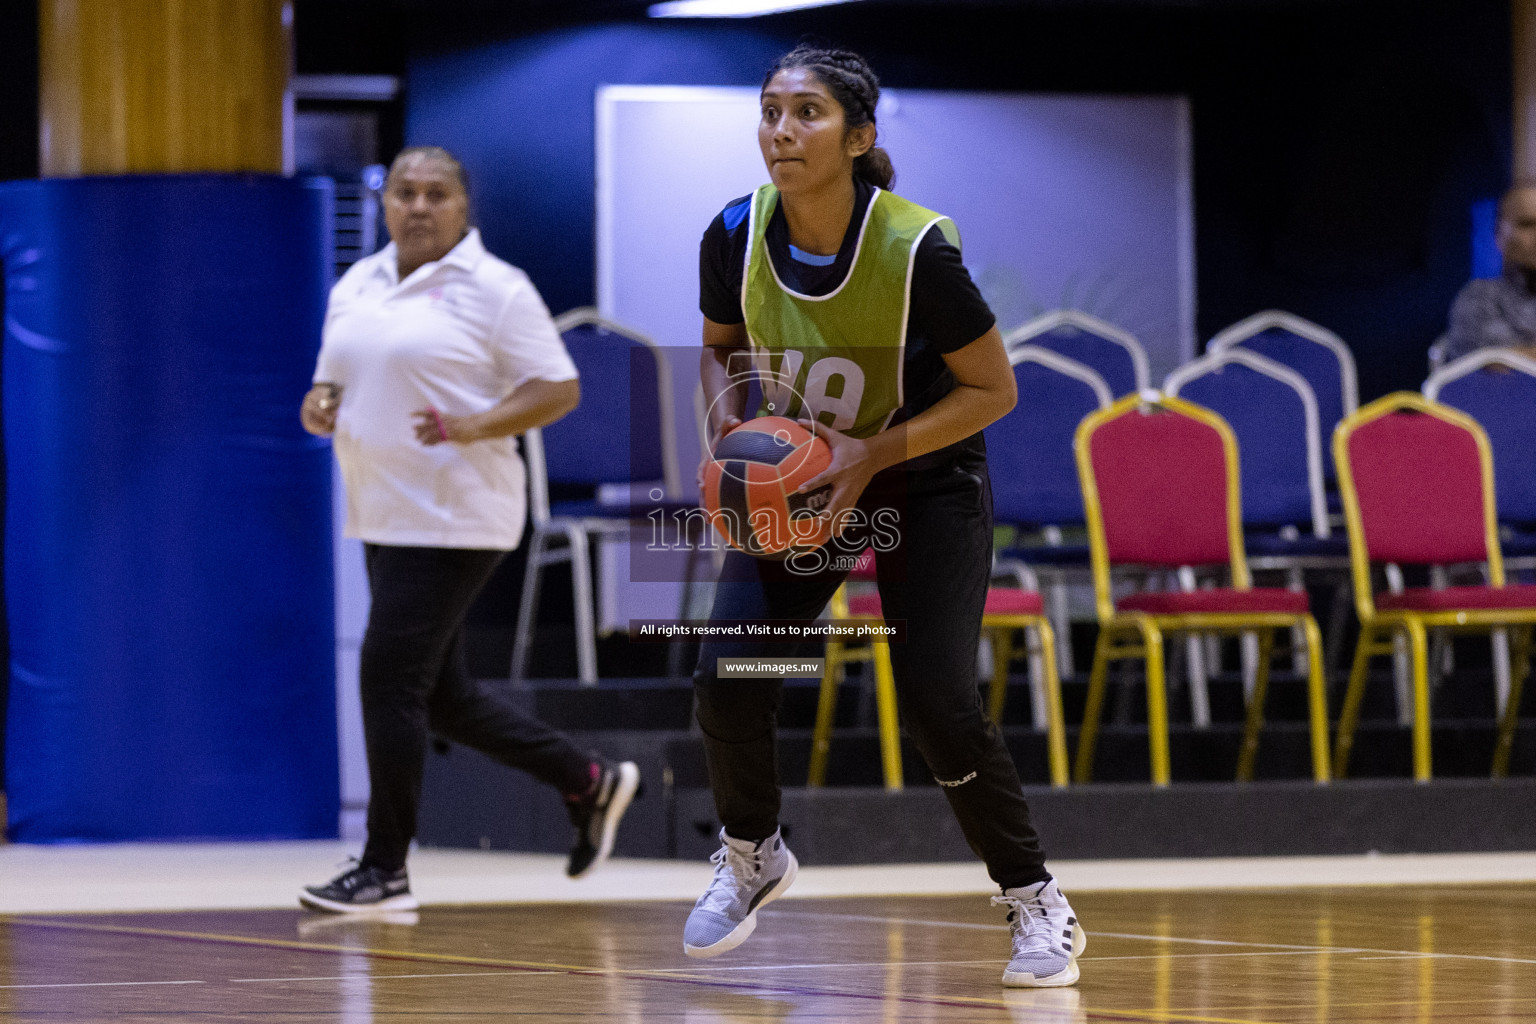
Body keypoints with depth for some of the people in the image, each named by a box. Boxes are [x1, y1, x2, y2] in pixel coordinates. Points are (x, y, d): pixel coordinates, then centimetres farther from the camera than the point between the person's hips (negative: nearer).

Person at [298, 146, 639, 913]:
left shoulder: (495, 289, -7)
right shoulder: (355, 287, 14)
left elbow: (558, 389, -9)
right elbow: (332, 381, 23)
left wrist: (472, 426, -23)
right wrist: (318, 408, -1)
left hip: (455, 523, -8)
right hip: (385, 522, 8)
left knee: (391, 677, -11)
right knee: (439, 694, 13)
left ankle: (385, 869, -3)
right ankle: (588, 781, 29)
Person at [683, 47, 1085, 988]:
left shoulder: (916, 251, -27)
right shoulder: (736, 237, -15)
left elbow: (994, 389, -16)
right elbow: (721, 345, 6)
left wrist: (876, 453, -26)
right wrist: (729, 417, -15)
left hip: (925, 480, -4)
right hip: (793, 476, 4)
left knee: (940, 705, -14)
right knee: (727, 679, -9)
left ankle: (1037, 902, 5)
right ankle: (752, 857, 20)